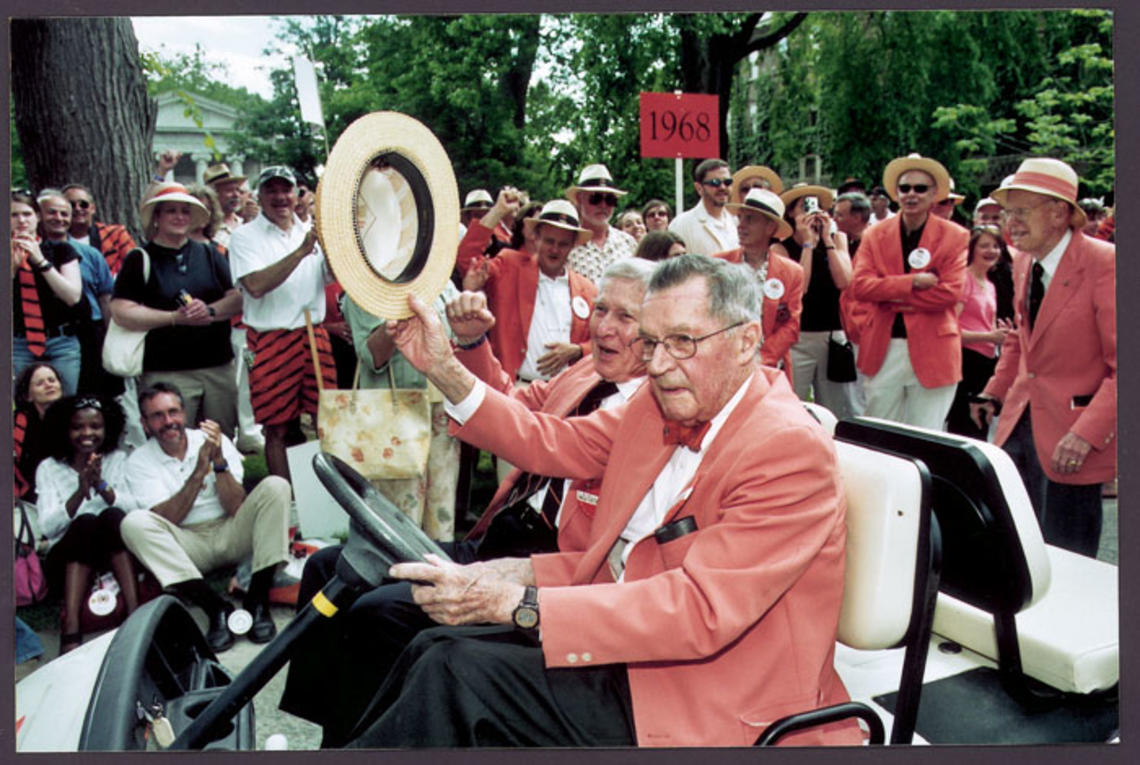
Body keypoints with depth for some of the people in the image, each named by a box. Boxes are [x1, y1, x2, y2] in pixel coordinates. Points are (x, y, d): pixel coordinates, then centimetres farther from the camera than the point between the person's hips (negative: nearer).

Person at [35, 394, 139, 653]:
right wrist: (80, 493, -24)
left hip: (116, 552, 1)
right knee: (85, 522, -31)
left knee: (111, 516, -29)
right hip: (68, 558, -1)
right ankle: (70, 629, -41)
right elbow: (48, 526, -7)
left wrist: (102, 486, -24)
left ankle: (135, 612, -38)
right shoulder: (49, 468, 7)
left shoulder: (118, 460, 10)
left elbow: (133, 510, -6)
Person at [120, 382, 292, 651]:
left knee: (275, 486, -21)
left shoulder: (215, 441, 1)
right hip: (188, 546, -1)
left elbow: (236, 509, -8)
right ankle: (216, 608, -30)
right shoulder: (139, 461, 0)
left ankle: (257, 599, -26)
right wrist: (199, 471, -21)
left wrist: (219, 460, -21)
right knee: (134, 522, -27)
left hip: (230, 535, 1)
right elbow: (166, 520, -13)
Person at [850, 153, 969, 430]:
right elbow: (859, 286, -7)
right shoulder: (875, 235, 6)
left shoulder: (956, 236, 0)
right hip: (883, 350, 2)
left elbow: (951, 293, -11)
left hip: (932, 352, -2)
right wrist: (912, 282, -17)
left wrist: (890, 295, -11)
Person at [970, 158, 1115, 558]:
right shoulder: (1022, 262, 6)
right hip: (1021, 420, 7)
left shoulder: (1105, 263, -16)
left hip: (1074, 434, -6)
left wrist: (1087, 434, -25)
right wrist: (995, 391, 13)